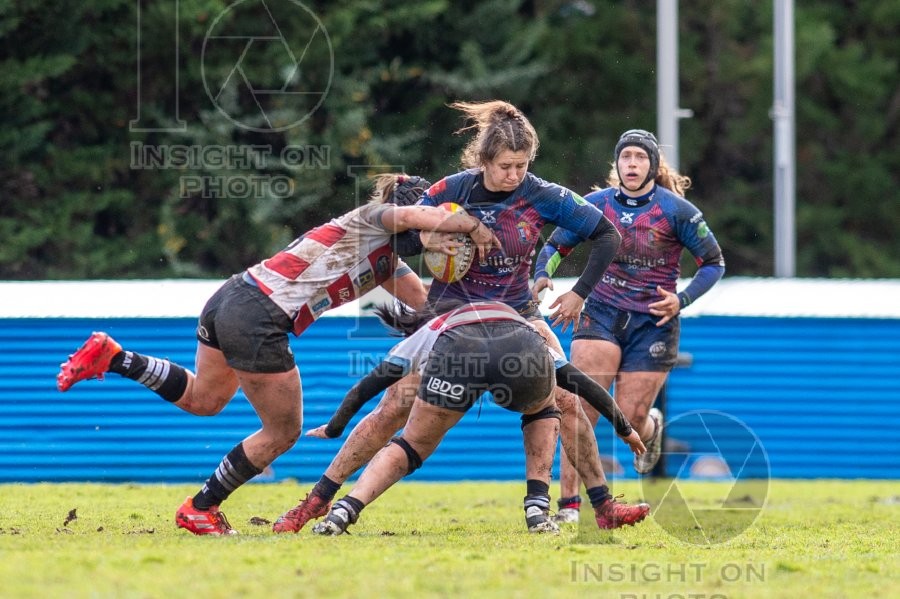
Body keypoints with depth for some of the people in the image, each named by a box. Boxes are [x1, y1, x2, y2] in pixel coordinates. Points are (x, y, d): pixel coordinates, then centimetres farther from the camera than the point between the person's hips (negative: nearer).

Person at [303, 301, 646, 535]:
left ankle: (344, 510, -4)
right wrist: (625, 429, 61)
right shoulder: (519, 321, 47)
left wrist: (334, 429, 54)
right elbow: (584, 384, 50)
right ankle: (537, 510, 20)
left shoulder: (425, 333, 43)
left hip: (456, 352, -1)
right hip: (522, 352, 1)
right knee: (542, 413, 34)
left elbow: (365, 388, 41)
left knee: (410, 447, 16)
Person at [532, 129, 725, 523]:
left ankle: (651, 427, 37)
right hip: (601, 315, 1)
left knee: (629, 419, -3)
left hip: (653, 323, -1)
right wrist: (542, 275, -10)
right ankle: (568, 503, -16)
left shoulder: (675, 210, -5)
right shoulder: (596, 204, 1)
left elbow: (714, 263, 1)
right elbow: (556, 245, 11)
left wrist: (682, 300, -13)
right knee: (582, 406, -17)